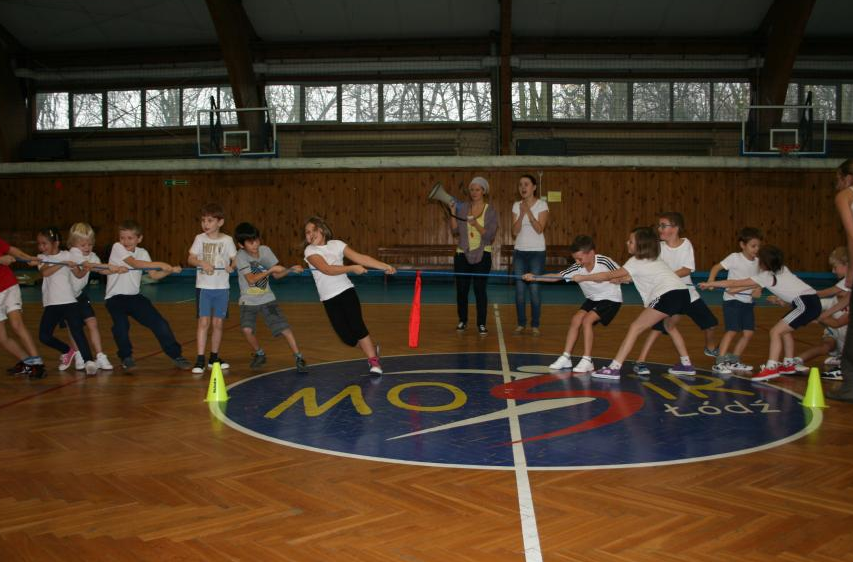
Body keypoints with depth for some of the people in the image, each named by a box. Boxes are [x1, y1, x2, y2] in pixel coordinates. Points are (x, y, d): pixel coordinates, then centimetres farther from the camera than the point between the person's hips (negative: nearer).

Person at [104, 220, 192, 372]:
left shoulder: (142, 252, 6)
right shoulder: (117, 248, -8)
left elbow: (154, 275, -3)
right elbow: (134, 263, -23)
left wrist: (170, 270, -20)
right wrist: (160, 264, -27)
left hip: (134, 296, 4)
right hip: (115, 297, -4)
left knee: (160, 323, -4)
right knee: (121, 325, -28)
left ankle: (176, 355, 11)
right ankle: (126, 357, -2)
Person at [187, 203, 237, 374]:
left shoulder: (227, 240, 1)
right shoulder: (200, 238, 2)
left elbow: (235, 259, 3)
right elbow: (190, 259, -2)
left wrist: (232, 266, -19)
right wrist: (202, 263, -22)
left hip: (222, 287, 1)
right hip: (203, 286, -1)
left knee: (218, 323, 7)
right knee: (204, 322, -8)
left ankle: (214, 358, 20)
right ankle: (200, 360, -6)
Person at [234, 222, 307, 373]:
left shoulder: (265, 250, -7)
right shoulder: (241, 256, -16)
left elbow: (276, 275, -1)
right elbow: (251, 279, -25)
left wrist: (290, 270, -18)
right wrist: (270, 270, -31)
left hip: (267, 299, 2)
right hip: (248, 301, -2)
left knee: (284, 327, -10)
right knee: (247, 329, -20)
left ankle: (299, 358, 1)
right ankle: (259, 355, 7)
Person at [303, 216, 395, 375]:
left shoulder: (337, 244, 1)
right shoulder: (310, 251, -5)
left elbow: (361, 258, -4)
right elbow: (327, 269, -20)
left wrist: (385, 266, -11)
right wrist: (353, 268, -22)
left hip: (346, 291, 0)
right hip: (329, 299, 0)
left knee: (357, 326, -17)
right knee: (347, 337, -5)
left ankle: (374, 361, -4)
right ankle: (372, 349, 23)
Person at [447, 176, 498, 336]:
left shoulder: (490, 211, -2)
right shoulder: (462, 207, 3)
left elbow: (490, 235, -10)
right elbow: (455, 232, 1)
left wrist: (476, 225, -24)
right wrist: (453, 214, -10)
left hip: (482, 255, -2)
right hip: (463, 254, 2)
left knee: (480, 289, -6)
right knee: (461, 289, 5)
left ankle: (481, 324, 3)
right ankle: (462, 321, 21)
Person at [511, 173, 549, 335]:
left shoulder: (542, 205, -5)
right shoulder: (516, 205, 5)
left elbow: (539, 229, -14)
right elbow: (515, 231, -2)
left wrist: (529, 211, -19)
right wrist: (521, 214, -15)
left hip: (537, 252, -3)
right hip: (519, 251, 4)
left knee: (534, 290, -4)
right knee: (519, 290, 3)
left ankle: (535, 325, 5)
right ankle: (521, 324, 13)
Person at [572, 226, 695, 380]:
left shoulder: (636, 261, 5)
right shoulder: (653, 259, 27)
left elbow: (608, 276, 6)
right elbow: (633, 277, 38)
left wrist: (582, 278, 12)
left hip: (668, 295, -8)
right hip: (683, 293, 9)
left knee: (635, 328, -6)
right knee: (670, 327, 34)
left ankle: (614, 368, -12)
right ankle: (686, 364, 38)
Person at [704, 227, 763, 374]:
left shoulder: (757, 262, 8)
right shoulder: (735, 258, -9)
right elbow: (717, 267, -11)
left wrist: (758, 290, -6)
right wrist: (710, 281, -27)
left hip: (748, 301, 6)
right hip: (732, 300, -6)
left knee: (748, 333, 4)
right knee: (732, 331, -14)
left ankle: (733, 361, 18)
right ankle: (719, 362, -9)